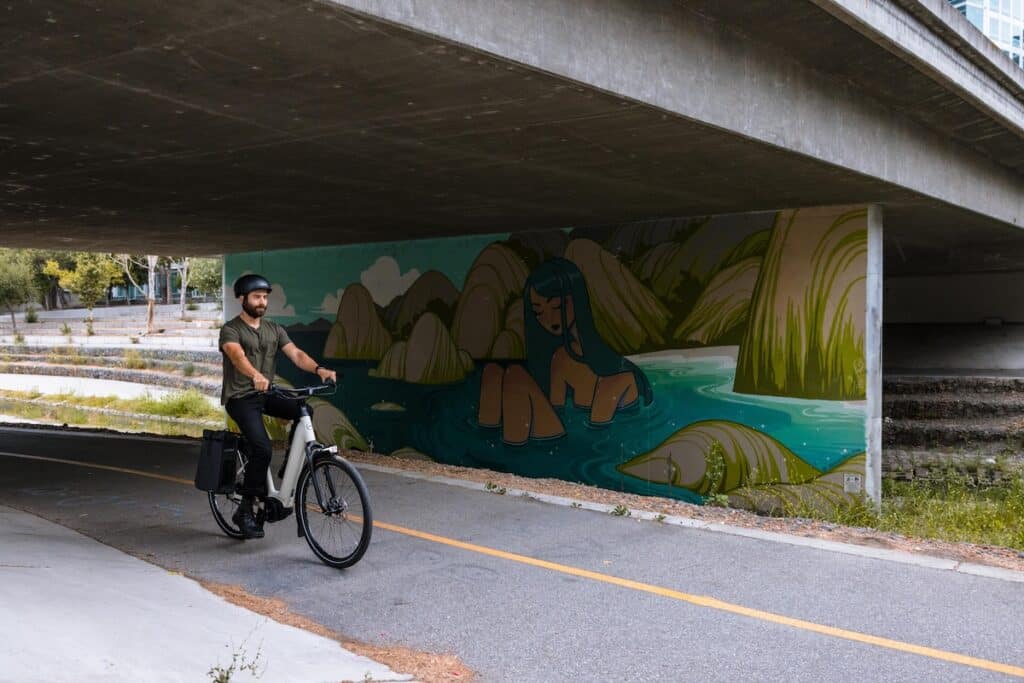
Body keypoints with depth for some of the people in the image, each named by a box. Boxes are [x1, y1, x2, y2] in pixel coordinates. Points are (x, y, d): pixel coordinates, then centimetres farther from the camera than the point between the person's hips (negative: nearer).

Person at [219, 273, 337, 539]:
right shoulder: (231, 330, -6)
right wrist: (255, 375, -49)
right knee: (262, 448, -25)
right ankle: (245, 510, -10)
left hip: (266, 394, 6)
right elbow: (237, 356, -28)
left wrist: (318, 369, -25)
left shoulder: (274, 330, 11)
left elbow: (296, 353, -4)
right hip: (240, 398, -5)